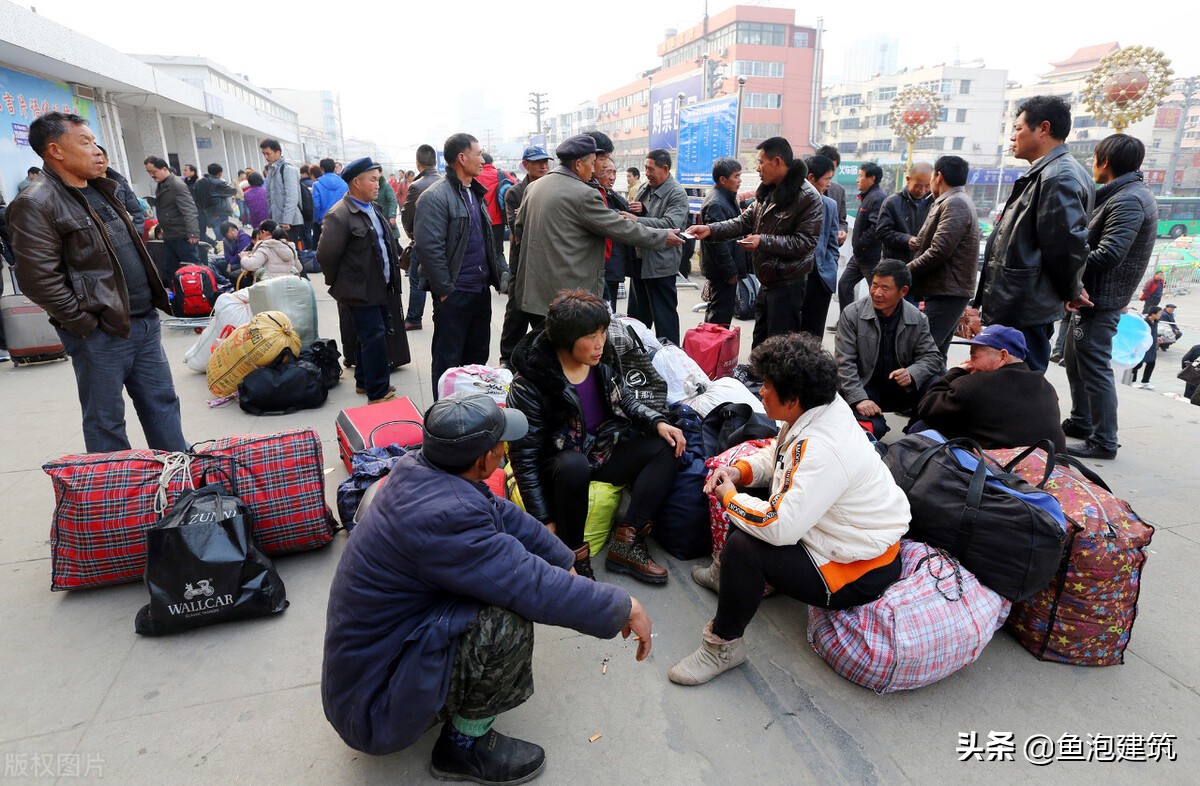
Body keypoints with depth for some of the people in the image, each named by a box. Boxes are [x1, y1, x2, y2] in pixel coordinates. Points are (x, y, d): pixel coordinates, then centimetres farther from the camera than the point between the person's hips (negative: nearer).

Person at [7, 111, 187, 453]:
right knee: (106, 422, 5)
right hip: (101, 334, -8)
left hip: (145, 322, 8)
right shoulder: (35, 204, -11)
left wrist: (155, 298, 13)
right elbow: (39, 279, -16)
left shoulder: (101, 190, 16)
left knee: (162, 404, 13)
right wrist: (86, 324, -15)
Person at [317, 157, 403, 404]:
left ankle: (364, 382, 33)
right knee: (375, 337, -7)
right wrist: (339, 284, -6)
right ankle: (378, 393, 2)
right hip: (360, 292, -9)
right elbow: (326, 255, -18)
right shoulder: (339, 215, -17)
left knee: (370, 337, 18)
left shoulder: (373, 208, 12)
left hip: (378, 288, 9)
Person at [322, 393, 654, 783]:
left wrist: (564, 561, 8)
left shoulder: (417, 466, -9)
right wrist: (624, 607, -17)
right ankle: (465, 744, 0)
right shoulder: (443, 517, -35)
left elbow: (502, 514, 3)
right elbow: (538, 588, -32)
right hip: (371, 700, -9)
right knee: (509, 622, -28)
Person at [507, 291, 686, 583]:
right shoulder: (529, 385, -21)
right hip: (558, 466, -6)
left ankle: (626, 543, -18)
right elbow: (523, 456, -18)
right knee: (574, 466, -39)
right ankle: (575, 556, -19)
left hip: (604, 450, 6)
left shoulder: (603, 359, -5)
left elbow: (625, 400, 12)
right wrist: (543, 520, -18)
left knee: (665, 449, -14)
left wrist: (658, 423, -8)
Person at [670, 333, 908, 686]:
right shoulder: (819, 411, -5)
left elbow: (779, 527, -36)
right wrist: (739, 471, -6)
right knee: (751, 494, 14)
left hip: (858, 575, -10)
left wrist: (729, 496, -19)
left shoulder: (823, 451, -33)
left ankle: (723, 646, -1)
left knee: (743, 548, -25)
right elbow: (777, 453, 13)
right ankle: (729, 574, 32)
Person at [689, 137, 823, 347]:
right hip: (767, 281, 9)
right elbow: (745, 221, 10)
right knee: (760, 345, 19)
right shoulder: (768, 191, 11)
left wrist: (763, 241, -24)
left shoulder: (807, 196, -16)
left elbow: (805, 242, -21)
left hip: (787, 284, -9)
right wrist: (710, 229, -4)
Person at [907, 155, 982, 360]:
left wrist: (906, 271, -9)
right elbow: (926, 243, 21)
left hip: (946, 293, -10)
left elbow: (938, 251, -20)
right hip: (947, 291, 10)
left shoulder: (955, 204, -12)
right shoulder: (951, 202, 21)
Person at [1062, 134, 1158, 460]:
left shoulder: (1128, 200, -18)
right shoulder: (1124, 195, 15)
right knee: (1075, 360, 19)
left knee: (1094, 367, -5)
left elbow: (1107, 254, -25)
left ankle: (1103, 442, 2)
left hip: (1099, 298, -11)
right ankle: (1080, 422, 31)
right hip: (1093, 294, 11)